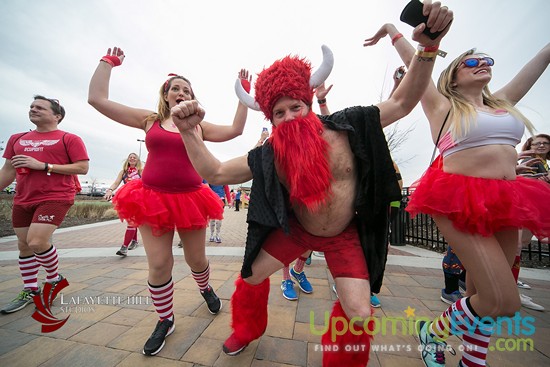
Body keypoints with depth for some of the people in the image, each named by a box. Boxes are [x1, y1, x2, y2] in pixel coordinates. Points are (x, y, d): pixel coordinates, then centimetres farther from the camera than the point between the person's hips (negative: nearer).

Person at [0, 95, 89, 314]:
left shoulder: (69, 139, -3)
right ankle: (30, 291, 27)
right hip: (23, 200, 7)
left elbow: (83, 168, -12)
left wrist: (43, 165, -15)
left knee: (37, 242, -15)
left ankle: (54, 279, 12)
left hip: (56, 198, -7)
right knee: (24, 245, 11)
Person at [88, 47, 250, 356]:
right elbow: (98, 99, 5)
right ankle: (165, 321, 29)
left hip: (190, 199, 0)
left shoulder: (198, 126, 7)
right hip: (153, 198, 1)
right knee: (159, 265, 3)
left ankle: (206, 289, 45)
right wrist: (109, 61, 13)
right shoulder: (149, 119, 7)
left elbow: (235, 130, -2)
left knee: (196, 259, 11)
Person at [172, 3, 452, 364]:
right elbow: (215, 173, -13)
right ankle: (247, 331, 45)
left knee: (360, 315, -4)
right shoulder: (268, 156, -16)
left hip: (345, 235, 0)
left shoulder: (346, 127, -16)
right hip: (296, 229, 1)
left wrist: (427, 49, -18)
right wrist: (189, 132, -24)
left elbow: (402, 102, -5)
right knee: (250, 277, 8)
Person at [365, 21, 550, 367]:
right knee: (505, 302, -10)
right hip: (462, 202, -6)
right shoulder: (444, 106, 4)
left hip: (505, 204, 7)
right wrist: (392, 29, 19)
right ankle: (432, 332, 17)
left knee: (483, 294, 13)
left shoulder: (503, 103, 19)